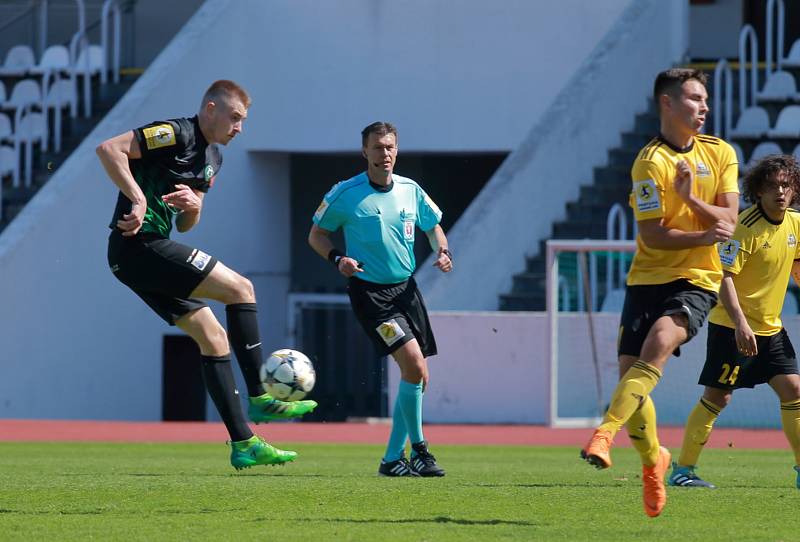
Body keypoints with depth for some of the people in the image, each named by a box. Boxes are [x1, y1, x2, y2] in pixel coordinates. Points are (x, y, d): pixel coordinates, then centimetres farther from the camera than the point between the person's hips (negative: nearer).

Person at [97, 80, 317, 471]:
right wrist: (138, 200, -24)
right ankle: (260, 398, -9)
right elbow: (109, 149, -20)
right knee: (240, 288, -13)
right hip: (138, 245, -10)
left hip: (149, 254, 10)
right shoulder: (176, 134, -10)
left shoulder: (212, 156, 19)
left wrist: (193, 205, -2)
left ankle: (243, 443, 6)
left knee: (214, 338, 6)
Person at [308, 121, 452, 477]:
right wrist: (337, 258, -14)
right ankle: (418, 448, -8)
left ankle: (393, 459, 14)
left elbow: (433, 225, 21)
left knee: (417, 375, 3)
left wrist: (442, 251, 0)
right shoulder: (345, 194, -6)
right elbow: (316, 234, 4)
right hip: (368, 291, -6)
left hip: (405, 288, 6)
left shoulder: (411, 190, 6)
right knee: (414, 364, -20)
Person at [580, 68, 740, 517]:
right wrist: (703, 236, -24)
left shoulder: (721, 153, 7)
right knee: (630, 371, -7)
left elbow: (728, 222, 1)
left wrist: (691, 198, -17)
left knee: (659, 342, -28)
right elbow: (653, 235, -12)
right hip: (648, 277, -1)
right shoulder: (651, 161, -7)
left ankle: (605, 434, -34)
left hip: (697, 279, 1)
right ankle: (652, 461, 18)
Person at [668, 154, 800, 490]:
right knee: (717, 396, -5)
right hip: (733, 326, -7)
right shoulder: (745, 227, -19)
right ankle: (682, 469, 2)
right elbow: (724, 276, -23)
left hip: (770, 327, 7)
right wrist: (740, 323, -32)